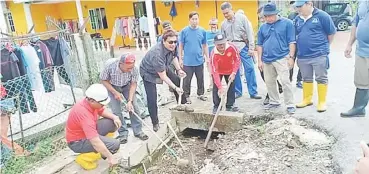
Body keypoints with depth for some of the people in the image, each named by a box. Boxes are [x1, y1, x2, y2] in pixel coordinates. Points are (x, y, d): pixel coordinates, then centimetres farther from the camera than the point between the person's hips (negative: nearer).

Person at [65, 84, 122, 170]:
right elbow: (95, 142, -37)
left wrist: (114, 117, -9)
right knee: (115, 144, -19)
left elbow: (102, 111, 11)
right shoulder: (84, 113, -36)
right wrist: (110, 157, -30)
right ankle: (84, 158, -3)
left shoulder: (91, 102, -11)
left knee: (113, 122, 0)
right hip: (78, 142, -9)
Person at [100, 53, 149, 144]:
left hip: (127, 86, 2)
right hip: (112, 87, -1)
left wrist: (130, 101, -28)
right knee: (116, 111, -8)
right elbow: (104, 80, -18)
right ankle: (123, 133, 9)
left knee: (134, 107, -5)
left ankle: (138, 131, 10)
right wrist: (115, 92, -24)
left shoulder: (134, 69, -33)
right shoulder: (110, 67, -37)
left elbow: (133, 84, -20)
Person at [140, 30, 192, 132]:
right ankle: (155, 123, 4)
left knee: (178, 81, 8)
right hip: (149, 73, -7)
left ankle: (182, 105, 27)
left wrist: (179, 69, -6)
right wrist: (175, 88, -32)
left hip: (163, 68, 8)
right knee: (152, 99, -11)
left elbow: (173, 57, 6)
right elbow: (163, 76, -34)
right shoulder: (157, 54, -41)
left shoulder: (171, 46, -19)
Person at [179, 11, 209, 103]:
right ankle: (186, 96, 21)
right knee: (187, 80, 6)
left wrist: (207, 57, 9)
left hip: (199, 60, 3)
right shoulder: (184, 31, -6)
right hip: (187, 61, -2)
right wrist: (180, 59, -1)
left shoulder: (202, 31, 0)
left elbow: (205, 45, 9)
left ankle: (200, 94, 32)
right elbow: (181, 46, 0)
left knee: (200, 79, 15)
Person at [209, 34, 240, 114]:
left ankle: (230, 105, 16)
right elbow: (215, 72, -35)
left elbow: (237, 60, -15)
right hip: (218, 71, -2)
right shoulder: (214, 54, -35)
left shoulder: (232, 48, -31)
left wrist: (233, 73, -23)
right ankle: (216, 106, 5)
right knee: (216, 88, -9)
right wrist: (220, 87, -39)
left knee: (231, 87, 3)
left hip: (230, 71, 2)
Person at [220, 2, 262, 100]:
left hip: (243, 46, -3)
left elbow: (250, 33, -5)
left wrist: (251, 48, -10)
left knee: (249, 68, -5)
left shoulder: (242, 18, -2)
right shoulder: (223, 24, 9)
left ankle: (253, 92, 2)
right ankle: (237, 91, 18)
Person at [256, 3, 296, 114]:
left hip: (282, 58, -5)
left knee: (285, 81, -7)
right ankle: (274, 102, 28)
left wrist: (291, 57, -10)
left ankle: (290, 105, 3)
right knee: (269, 82, 12)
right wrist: (260, 60, 8)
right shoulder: (263, 27, 10)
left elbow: (291, 42, -4)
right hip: (267, 60, 5)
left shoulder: (287, 23, -3)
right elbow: (259, 45, 13)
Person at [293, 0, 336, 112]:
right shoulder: (297, 19, 7)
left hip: (319, 55, -5)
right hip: (302, 56, 5)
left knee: (321, 79, 4)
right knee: (306, 79, 16)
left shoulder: (321, 16, -8)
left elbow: (331, 32, -1)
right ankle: (307, 99, 29)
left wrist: (324, 46, 7)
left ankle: (322, 102, 13)